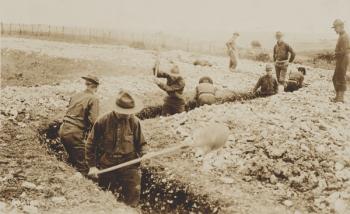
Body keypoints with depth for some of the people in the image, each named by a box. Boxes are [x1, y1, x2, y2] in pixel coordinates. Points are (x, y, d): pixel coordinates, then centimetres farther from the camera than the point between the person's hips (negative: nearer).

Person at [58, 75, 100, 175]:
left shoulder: (76, 95, 13)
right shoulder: (93, 99, -8)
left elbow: (69, 112, 17)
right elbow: (93, 121, -17)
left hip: (63, 130, 8)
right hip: (75, 133, -8)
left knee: (72, 159, 26)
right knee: (83, 167, 0)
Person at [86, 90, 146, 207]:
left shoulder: (134, 121, -7)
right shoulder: (103, 121, -10)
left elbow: (140, 144, 6)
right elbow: (90, 144, -2)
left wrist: (142, 154, -11)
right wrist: (92, 166, -4)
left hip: (129, 165, 0)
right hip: (106, 166, 0)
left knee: (132, 199, 1)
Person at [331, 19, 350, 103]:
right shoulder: (341, 36, 15)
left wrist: (343, 64, -20)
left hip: (343, 61, -10)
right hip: (339, 61, 10)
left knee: (341, 80, -4)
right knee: (335, 79, 14)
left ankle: (340, 98, 2)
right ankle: (338, 96, 22)